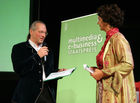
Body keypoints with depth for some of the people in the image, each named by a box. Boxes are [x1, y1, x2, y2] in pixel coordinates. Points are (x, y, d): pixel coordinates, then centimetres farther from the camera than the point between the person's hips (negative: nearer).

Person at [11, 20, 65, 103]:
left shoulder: (48, 50, 19)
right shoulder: (19, 48, 3)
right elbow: (18, 69, -11)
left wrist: (58, 72, 1)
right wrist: (37, 56, -12)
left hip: (47, 92, 4)